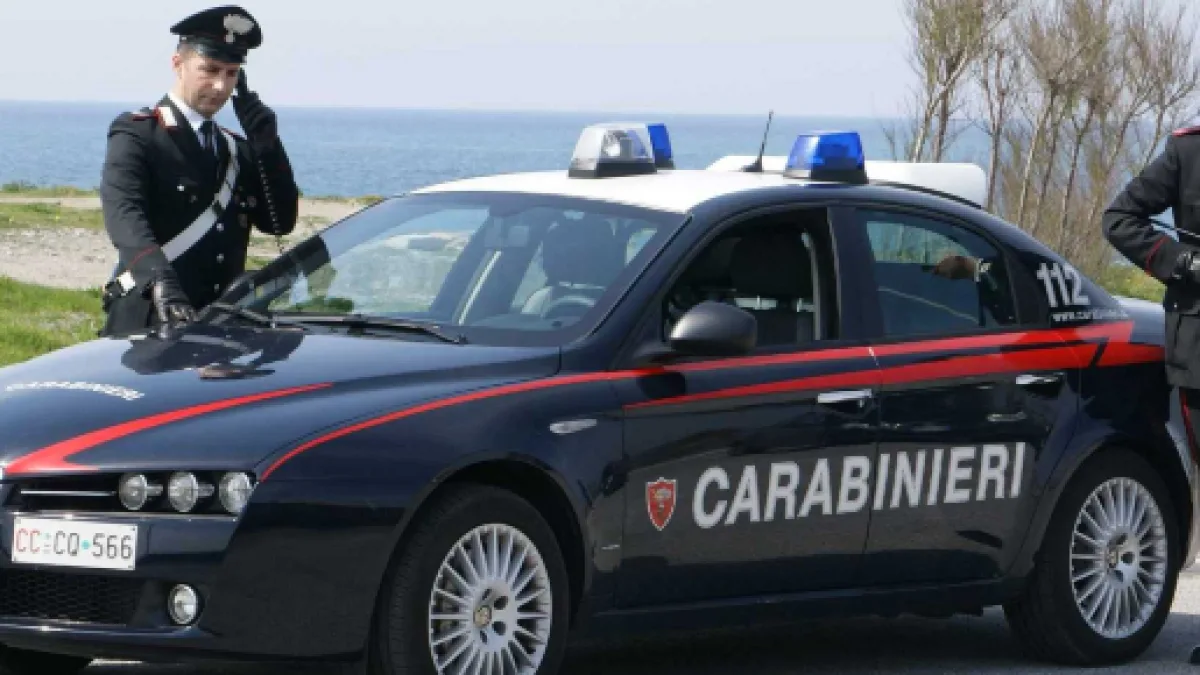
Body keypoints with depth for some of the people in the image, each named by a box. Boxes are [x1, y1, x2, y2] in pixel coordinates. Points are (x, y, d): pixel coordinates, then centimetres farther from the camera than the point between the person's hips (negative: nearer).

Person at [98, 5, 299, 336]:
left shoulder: (237, 151, 20)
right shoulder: (137, 134, -2)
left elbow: (281, 221, 9)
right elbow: (124, 215, -20)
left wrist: (266, 142, -3)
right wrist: (161, 283, -38)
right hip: (146, 323, -6)